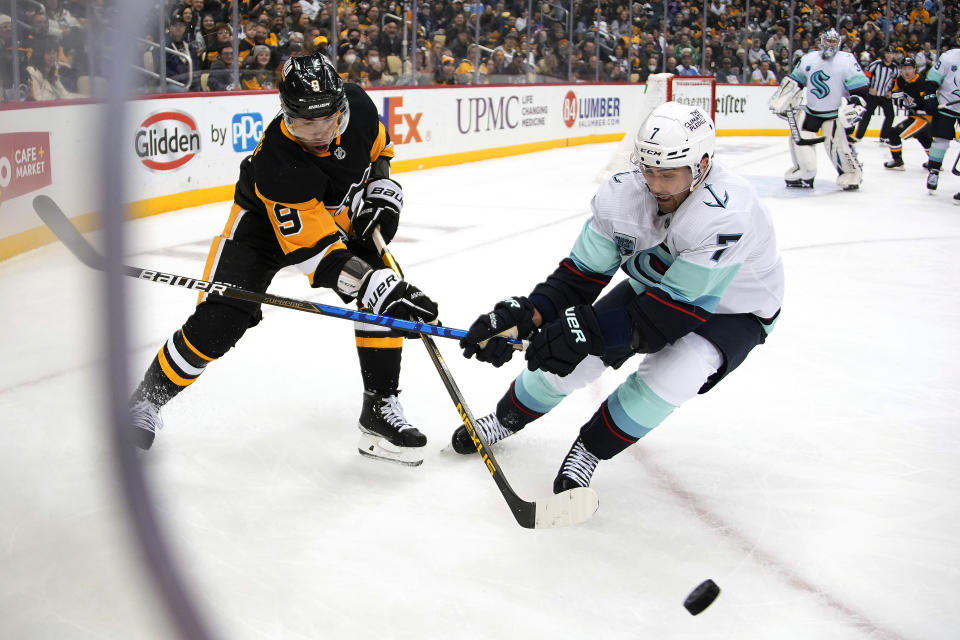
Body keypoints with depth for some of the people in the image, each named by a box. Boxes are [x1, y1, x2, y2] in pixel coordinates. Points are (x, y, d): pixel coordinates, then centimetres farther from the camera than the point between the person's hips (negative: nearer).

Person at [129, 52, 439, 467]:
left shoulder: (357, 106, -23)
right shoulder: (277, 164, -39)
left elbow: (377, 147, 4)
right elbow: (315, 252, -39)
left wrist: (382, 192, -11)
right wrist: (374, 285, -48)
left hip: (340, 217, 5)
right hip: (265, 223, -5)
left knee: (383, 297, -13)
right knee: (218, 321, -13)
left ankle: (380, 409, -1)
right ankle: (149, 398, 11)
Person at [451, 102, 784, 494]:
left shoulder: (727, 215, -39)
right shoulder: (622, 194, -22)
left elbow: (674, 312, -37)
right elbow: (581, 275, -15)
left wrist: (588, 329, -44)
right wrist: (523, 316, -31)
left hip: (731, 312, -4)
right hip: (651, 288, 4)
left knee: (671, 374, -32)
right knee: (569, 353, -9)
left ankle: (590, 449, -4)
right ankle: (506, 419, 23)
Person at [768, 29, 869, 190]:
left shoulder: (847, 61, -12)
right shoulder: (809, 59, 2)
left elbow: (860, 89, -15)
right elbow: (793, 81, 14)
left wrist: (853, 107, -26)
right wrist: (781, 100, 8)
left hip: (835, 112, -5)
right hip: (811, 109, 5)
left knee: (836, 143, -14)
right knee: (799, 137, -1)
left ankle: (852, 173, 7)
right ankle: (805, 174, 16)